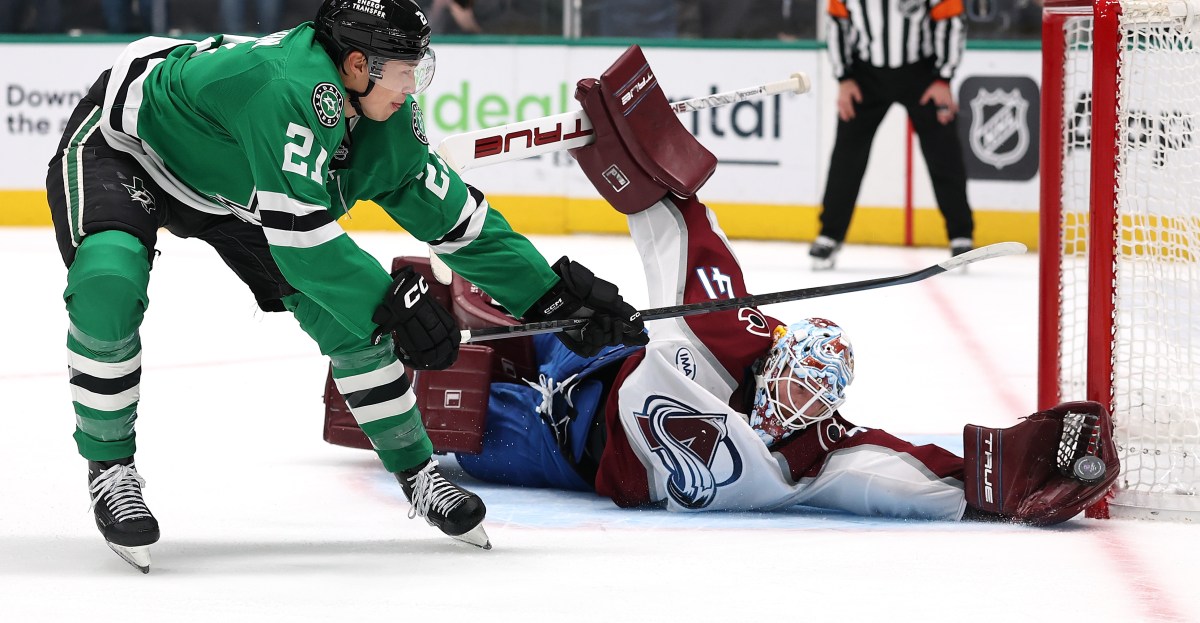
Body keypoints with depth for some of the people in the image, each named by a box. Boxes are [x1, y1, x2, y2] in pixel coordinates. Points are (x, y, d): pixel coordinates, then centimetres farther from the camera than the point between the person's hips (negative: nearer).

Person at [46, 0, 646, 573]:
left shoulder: (387, 128, -13)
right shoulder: (289, 86, -40)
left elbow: (456, 219, -3)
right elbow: (295, 224, -42)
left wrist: (552, 292, -7)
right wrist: (390, 302, -37)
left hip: (225, 187, 8)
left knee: (341, 308, -3)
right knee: (109, 283, -35)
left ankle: (416, 472, 12)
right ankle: (109, 469, -16)